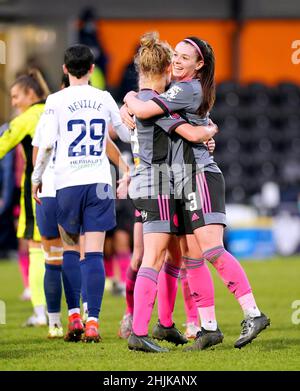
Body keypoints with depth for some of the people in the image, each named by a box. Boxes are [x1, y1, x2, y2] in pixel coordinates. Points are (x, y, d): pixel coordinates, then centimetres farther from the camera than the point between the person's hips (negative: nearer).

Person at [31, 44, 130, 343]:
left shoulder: (56, 101, -2)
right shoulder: (104, 98, 6)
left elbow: (46, 145, -6)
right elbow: (126, 133, 18)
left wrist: (36, 178, 7)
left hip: (67, 183, -1)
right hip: (99, 182, 1)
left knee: (70, 250, 13)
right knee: (94, 253, -3)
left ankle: (74, 316, 4)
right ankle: (92, 321, -12)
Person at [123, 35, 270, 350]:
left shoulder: (186, 89, -10)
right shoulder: (191, 89, 19)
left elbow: (142, 111, -16)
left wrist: (130, 98, 5)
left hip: (200, 177, -10)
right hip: (185, 182, 10)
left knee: (212, 251, -20)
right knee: (192, 258, 5)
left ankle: (253, 315, -23)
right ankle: (209, 327, 6)